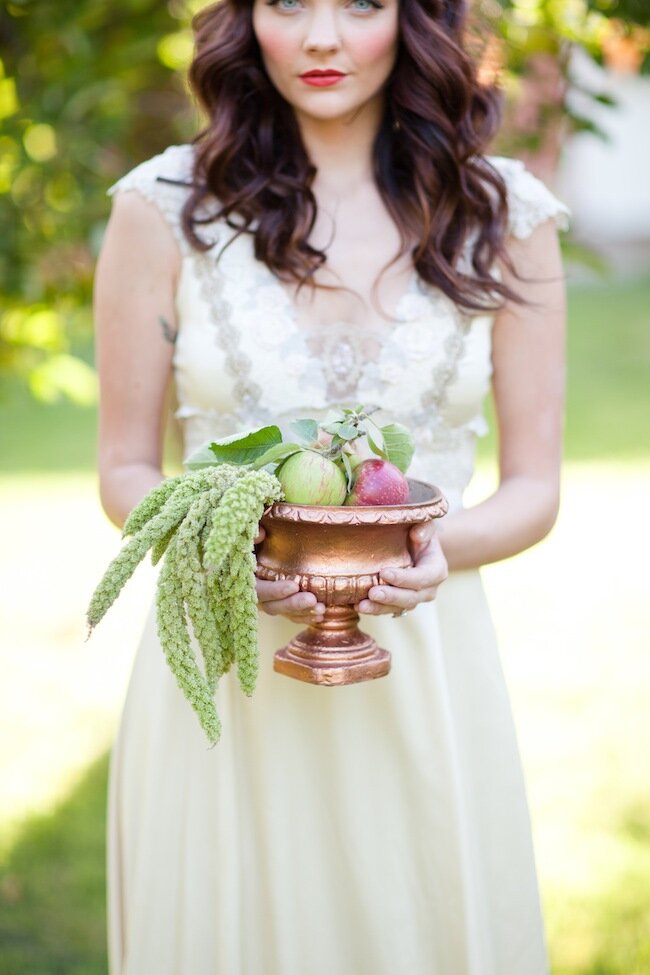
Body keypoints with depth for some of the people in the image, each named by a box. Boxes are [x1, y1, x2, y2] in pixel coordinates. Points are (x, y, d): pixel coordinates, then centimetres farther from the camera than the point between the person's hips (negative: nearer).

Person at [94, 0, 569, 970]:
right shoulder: (164, 207, -2)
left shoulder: (502, 215, 1)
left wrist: (439, 551, -16)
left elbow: (533, 486, 5)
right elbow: (126, 470, 4)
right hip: (221, 670, -1)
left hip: (426, 670, 1)